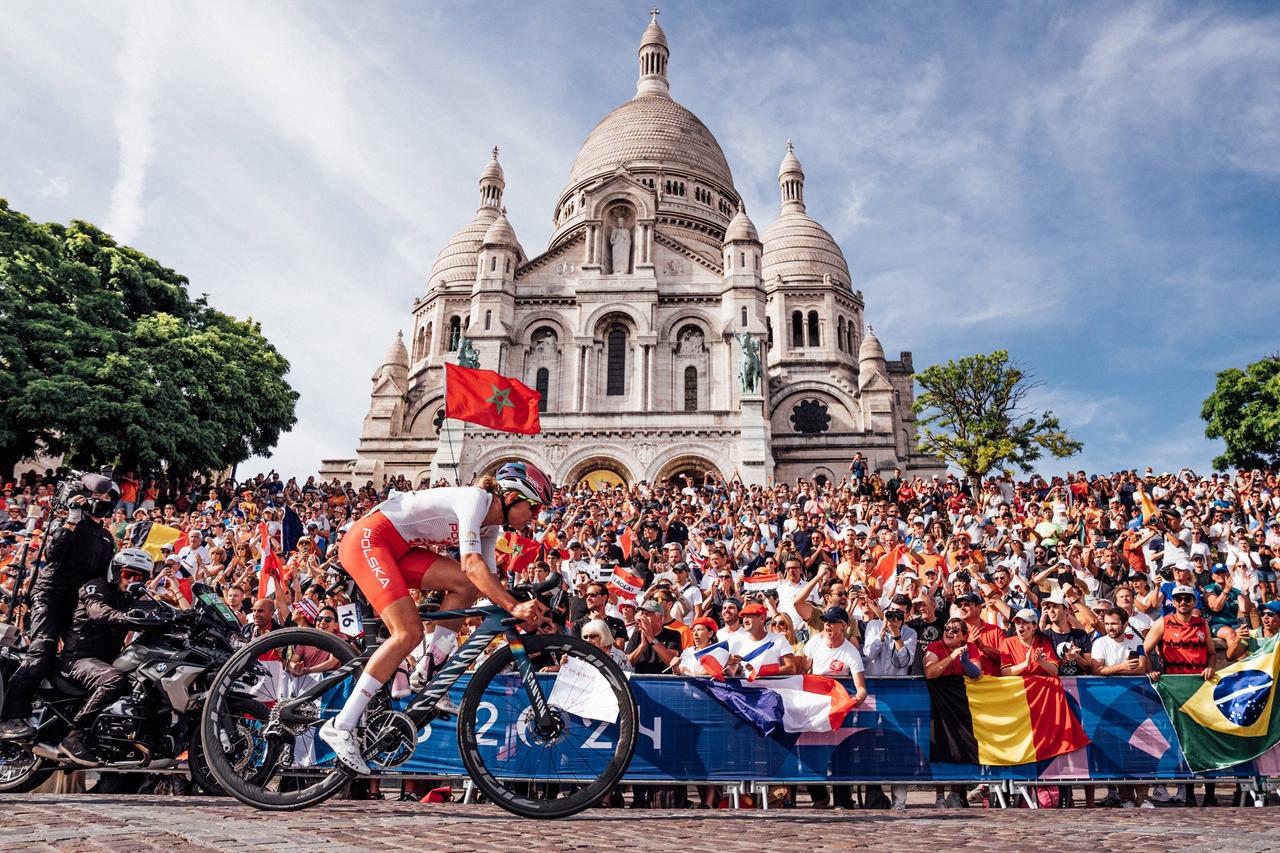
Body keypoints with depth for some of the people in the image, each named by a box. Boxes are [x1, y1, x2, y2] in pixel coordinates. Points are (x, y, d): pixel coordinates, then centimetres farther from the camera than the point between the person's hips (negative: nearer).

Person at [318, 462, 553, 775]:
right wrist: (513, 606, -38)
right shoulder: (475, 498, -20)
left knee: (466, 585, -8)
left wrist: (523, 609, -6)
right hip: (367, 538, -9)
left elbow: (489, 578, 6)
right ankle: (340, 726, -15)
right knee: (409, 633, -20)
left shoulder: (490, 526, 9)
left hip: (398, 548, 9)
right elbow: (471, 564, -32)